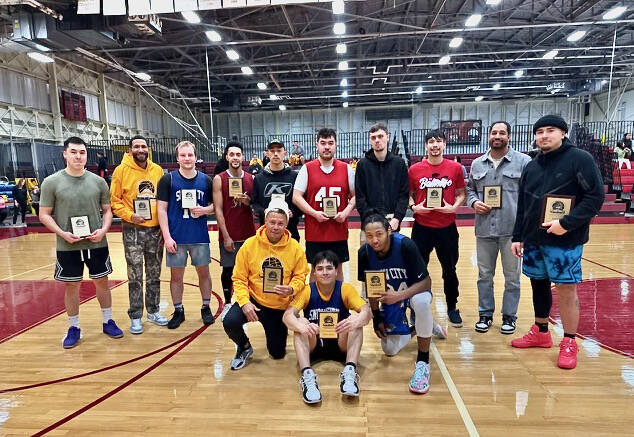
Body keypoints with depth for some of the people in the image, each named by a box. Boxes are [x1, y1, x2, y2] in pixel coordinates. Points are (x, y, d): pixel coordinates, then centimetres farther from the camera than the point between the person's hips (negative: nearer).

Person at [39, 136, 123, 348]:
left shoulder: (98, 181, 2)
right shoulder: (51, 182, -4)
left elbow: (107, 210, 8)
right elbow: (44, 215, -1)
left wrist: (103, 229, -10)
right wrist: (62, 233, -16)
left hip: (97, 244, 2)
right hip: (67, 247, -1)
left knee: (102, 281, 11)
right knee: (71, 285, 9)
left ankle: (108, 322, 27)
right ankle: (74, 328, 25)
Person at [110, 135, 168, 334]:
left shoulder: (158, 170, 6)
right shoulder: (122, 170, -3)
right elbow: (114, 200, -3)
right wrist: (130, 215, -17)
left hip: (156, 229, 3)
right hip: (133, 230, -3)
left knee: (154, 275, 13)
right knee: (135, 277, 3)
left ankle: (153, 311, 28)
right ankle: (135, 317, 16)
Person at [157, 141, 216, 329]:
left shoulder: (206, 180, 4)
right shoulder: (168, 179, -2)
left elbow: (215, 205, 11)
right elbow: (161, 209, -3)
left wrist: (204, 210, -12)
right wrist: (167, 236, -9)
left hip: (200, 236, 1)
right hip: (176, 237, -1)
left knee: (203, 272, 10)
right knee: (176, 275, 8)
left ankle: (206, 307, 26)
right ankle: (178, 311, 24)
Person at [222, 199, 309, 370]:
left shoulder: (295, 248, -9)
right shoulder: (250, 244, -11)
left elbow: (300, 276, -1)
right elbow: (239, 278, -8)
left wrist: (292, 289, -23)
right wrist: (244, 302, -21)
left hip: (280, 307, 1)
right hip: (254, 300, -1)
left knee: (278, 354, 8)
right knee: (230, 322, -30)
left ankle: (273, 334, 46)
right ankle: (244, 348, 7)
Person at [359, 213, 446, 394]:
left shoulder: (405, 245, -30)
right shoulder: (364, 253, -19)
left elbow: (426, 281, -26)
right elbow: (370, 287, -3)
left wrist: (400, 296, -39)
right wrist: (376, 316, -1)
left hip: (414, 290, -4)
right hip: (390, 297, 4)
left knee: (421, 302, -42)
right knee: (390, 350, 5)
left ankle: (422, 361, -23)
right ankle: (417, 328, 34)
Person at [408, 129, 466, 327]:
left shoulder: (455, 168, 0)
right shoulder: (415, 169, -1)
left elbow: (461, 193, 7)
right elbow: (408, 195, 8)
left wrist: (455, 206, -11)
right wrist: (413, 207, -11)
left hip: (447, 228, 0)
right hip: (422, 227, 0)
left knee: (449, 270, 13)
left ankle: (452, 308, 31)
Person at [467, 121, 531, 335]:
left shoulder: (523, 161, 0)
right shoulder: (477, 164, 11)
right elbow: (470, 189, 19)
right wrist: (474, 202, -2)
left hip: (512, 228, -3)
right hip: (484, 228, 3)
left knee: (512, 276, 7)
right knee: (484, 275, 11)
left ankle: (509, 316, 22)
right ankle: (485, 314, 25)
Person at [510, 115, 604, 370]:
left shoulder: (580, 159, -6)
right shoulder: (532, 167, 11)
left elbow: (596, 196, -12)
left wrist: (566, 224, -20)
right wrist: (518, 237, 11)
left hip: (565, 241, -6)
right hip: (533, 239, 6)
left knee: (566, 289, -1)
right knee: (538, 284, 14)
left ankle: (569, 343, 15)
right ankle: (541, 332, 31)